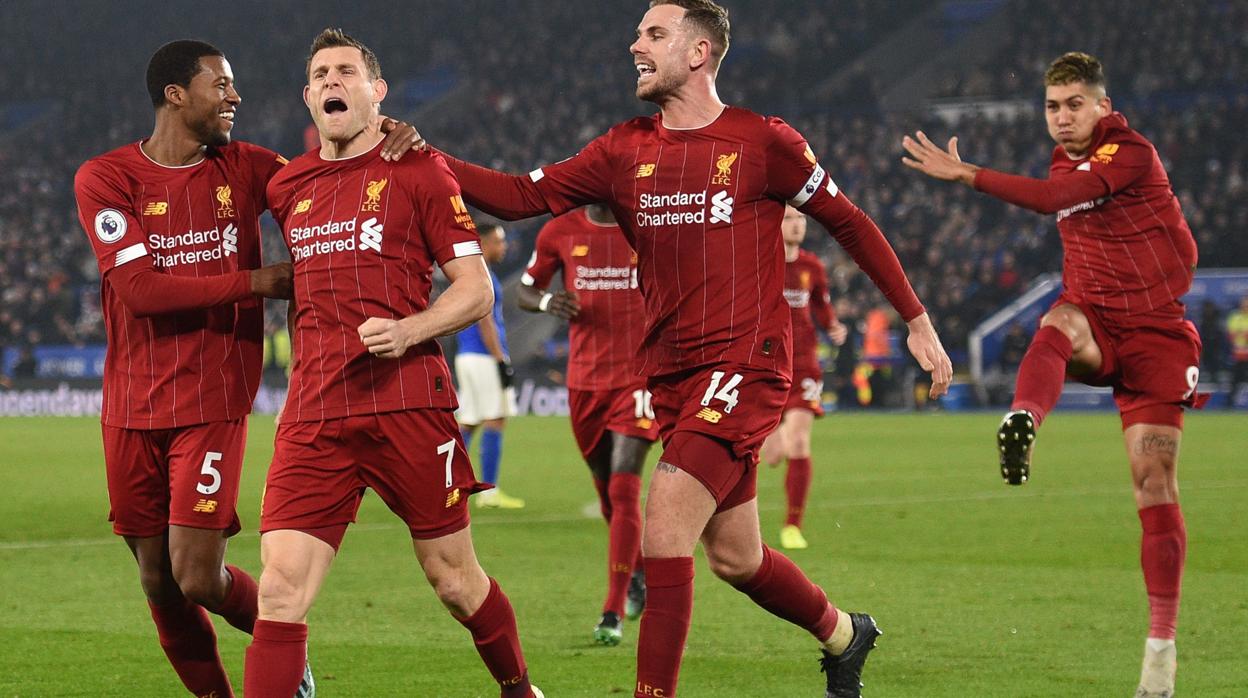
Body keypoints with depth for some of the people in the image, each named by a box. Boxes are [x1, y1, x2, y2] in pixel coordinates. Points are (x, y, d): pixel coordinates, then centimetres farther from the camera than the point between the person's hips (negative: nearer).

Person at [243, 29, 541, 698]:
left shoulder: (419, 170, 1)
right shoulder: (287, 187, 15)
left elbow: (476, 289, -1)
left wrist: (407, 330, -17)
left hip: (408, 405, -3)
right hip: (313, 416, 3)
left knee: (453, 578, 8)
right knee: (281, 589, -10)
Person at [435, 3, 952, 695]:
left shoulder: (761, 142, -5)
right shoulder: (624, 151, 7)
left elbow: (848, 223, 4)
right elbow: (520, 197, 2)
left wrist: (917, 321, 6)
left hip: (744, 366, -6)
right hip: (672, 375, 6)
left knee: (663, 530, -19)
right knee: (734, 557, 15)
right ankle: (843, 634, 41)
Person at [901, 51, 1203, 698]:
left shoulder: (1132, 153, -12)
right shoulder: (1064, 162, 11)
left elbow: (1057, 198, -28)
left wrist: (966, 174, -32)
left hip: (1153, 330, -5)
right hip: (1093, 322, 5)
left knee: (1155, 482, -8)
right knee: (1058, 322, -34)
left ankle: (1162, 645, -1)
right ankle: (1022, 422, -64)